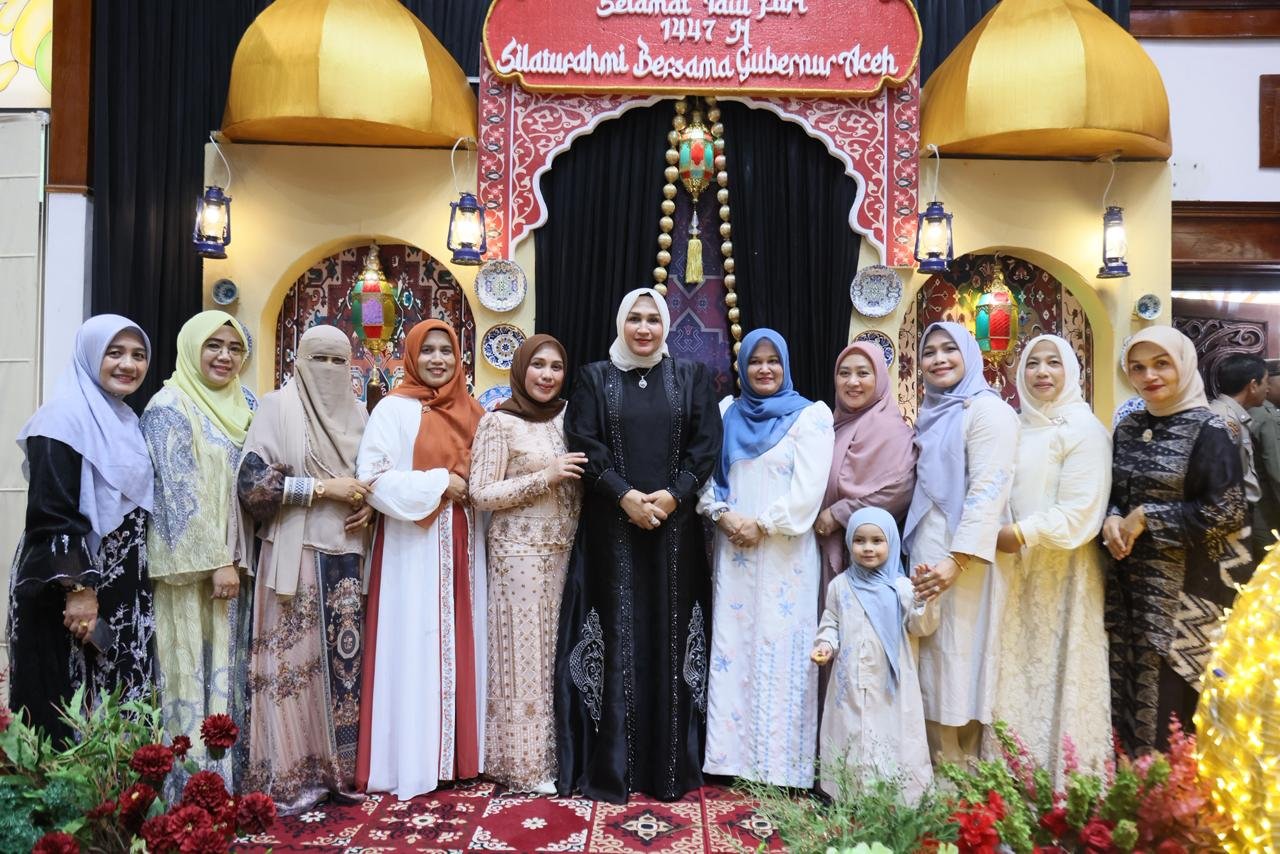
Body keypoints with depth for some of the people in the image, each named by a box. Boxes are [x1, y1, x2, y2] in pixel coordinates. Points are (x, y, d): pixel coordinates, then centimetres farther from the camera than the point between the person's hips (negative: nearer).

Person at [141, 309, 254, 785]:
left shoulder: (236, 408, 14)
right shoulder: (170, 407, -9)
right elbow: (181, 494, -17)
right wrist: (216, 561, -19)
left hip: (231, 563, 8)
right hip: (192, 567, -7)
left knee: (229, 673, 11)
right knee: (196, 674, -2)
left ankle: (232, 778, 21)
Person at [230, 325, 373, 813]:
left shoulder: (356, 413, 13)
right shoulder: (278, 407, -3)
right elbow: (251, 482, -11)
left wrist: (368, 506, 1)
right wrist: (323, 488, -15)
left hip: (346, 553, 5)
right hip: (296, 552, -5)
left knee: (344, 658, 7)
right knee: (295, 658, -2)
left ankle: (340, 766, 18)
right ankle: (290, 777, 9)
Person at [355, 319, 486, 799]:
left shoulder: (469, 411, 12)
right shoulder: (395, 408, -4)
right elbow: (373, 477, -13)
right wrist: (438, 483, -14)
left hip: (462, 544, 6)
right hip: (412, 545, -5)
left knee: (460, 643, 8)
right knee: (416, 647, -3)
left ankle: (458, 754, 18)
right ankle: (412, 761, 8)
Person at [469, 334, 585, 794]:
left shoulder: (566, 417, 9)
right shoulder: (499, 422, -6)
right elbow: (480, 494, -9)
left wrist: (572, 477, -1)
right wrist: (543, 477, -16)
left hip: (564, 550, 5)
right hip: (520, 551, -5)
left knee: (559, 649, 10)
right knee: (524, 650, 1)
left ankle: (556, 753, 23)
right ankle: (524, 762, 14)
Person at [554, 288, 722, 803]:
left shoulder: (692, 378, 9)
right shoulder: (595, 378, 7)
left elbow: (705, 445, 2)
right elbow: (583, 443, -3)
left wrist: (674, 495, -13)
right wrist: (624, 495, -14)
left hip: (675, 527, 1)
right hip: (612, 528, -1)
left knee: (670, 637, 4)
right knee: (615, 637, 2)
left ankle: (671, 762, 16)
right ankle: (610, 765, 12)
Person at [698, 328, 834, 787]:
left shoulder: (810, 415, 0)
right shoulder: (727, 412, 13)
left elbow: (808, 490, -9)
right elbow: (706, 474, 9)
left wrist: (762, 524, -11)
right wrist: (723, 515, -7)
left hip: (784, 553, -4)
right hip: (733, 549, 4)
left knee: (780, 649, -2)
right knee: (731, 646, 5)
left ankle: (780, 763, 8)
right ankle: (732, 754, 15)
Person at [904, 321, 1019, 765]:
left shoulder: (986, 410, -8)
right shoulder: (933, 414, 18)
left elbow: (988, 490, -18)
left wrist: (958, 559, -25)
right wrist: (917, 556, 15)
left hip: (962, 558, -8)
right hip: (927, 555, 8)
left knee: (958, 661, -3)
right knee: (932, 665, 10)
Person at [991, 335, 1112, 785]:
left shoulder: (1082, 428, -7)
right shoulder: (1016, 427, 12)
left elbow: (1079, 513, -14)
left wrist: (1023, 534, -17)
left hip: (1061, 575, -6)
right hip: (1015, 574, 6)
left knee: (1057, 675, 0)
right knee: (1017, 673, 10)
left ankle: (1065, 779, 12)